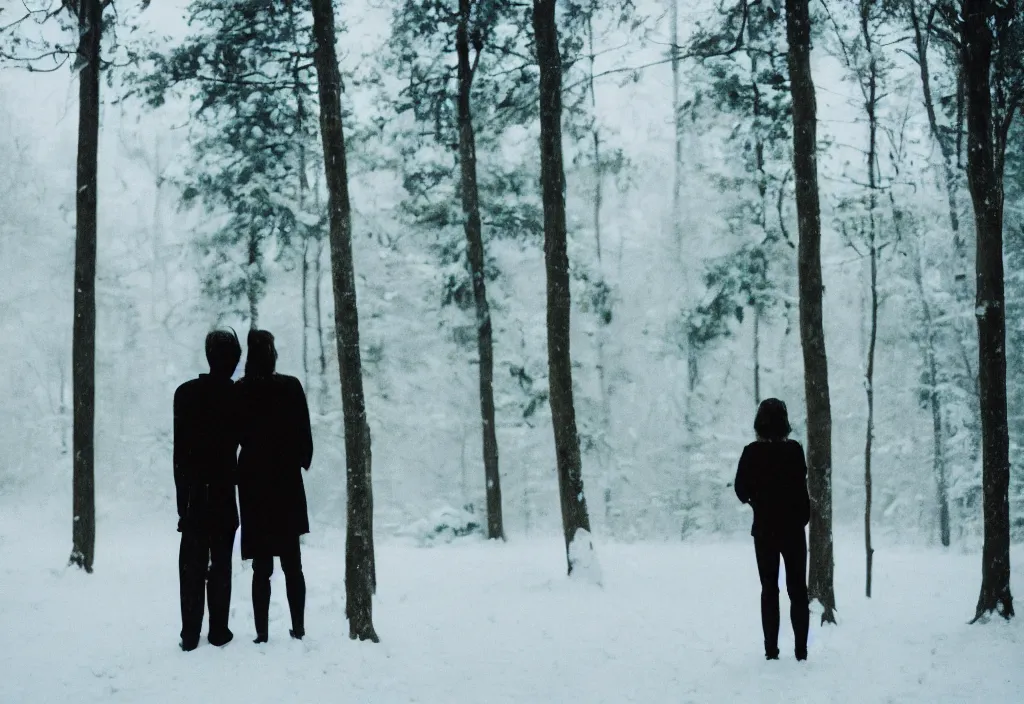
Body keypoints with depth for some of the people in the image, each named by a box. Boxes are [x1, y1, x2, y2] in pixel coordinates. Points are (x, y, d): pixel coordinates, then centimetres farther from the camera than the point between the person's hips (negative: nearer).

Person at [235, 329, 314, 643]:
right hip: (287, 482, 0)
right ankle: (298, 628, 9)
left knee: (261, 566, 4)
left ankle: (262, 633, 0)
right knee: (292, 563, 10)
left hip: (253, 482, 0)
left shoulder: (240, 391, -7)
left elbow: (235, 435, -1)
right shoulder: (290, 387, -8)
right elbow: (304, 435, -4)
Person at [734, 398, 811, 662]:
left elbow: (741, 490, -2)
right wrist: (804, 517, 1)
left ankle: (771, 649, 5)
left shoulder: (752, 453, -7)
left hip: (764, 529, 1)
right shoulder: (794, 450, -12)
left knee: (769, 589, 10)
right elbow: (801, 489, -12)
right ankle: (801, 649, 3)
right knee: (797, 588, 8)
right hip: (792, 528, -1)